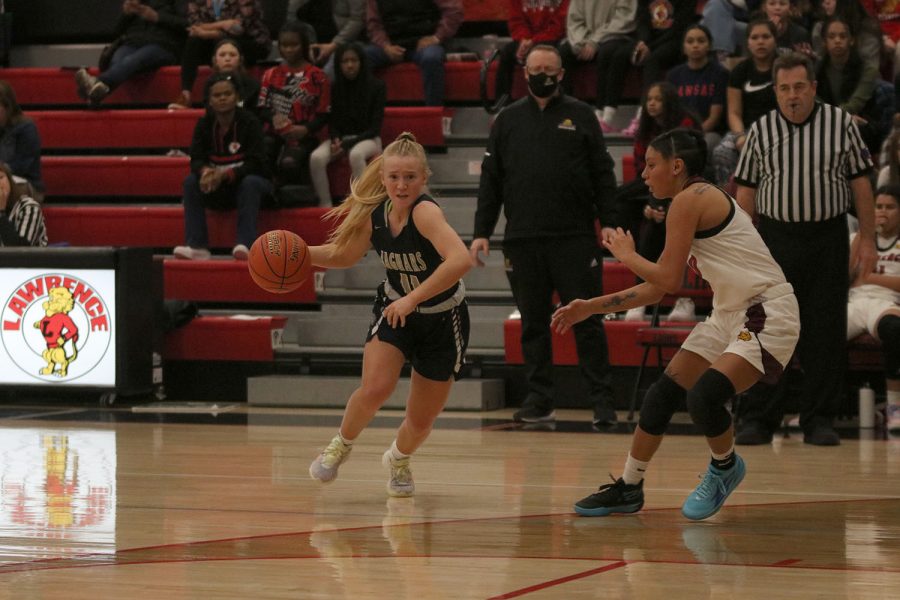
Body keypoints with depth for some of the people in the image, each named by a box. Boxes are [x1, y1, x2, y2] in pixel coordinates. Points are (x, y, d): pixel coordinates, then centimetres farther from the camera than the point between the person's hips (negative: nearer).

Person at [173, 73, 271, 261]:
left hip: (247, 180, -3)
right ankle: (197, 245, -31)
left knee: (250, 182, -36)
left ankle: (246, 244, -46)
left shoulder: (249, 122, -15)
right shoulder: (204, 124, -4)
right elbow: (196, 159, -8)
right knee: (191, 181, -22)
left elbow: (255, 163, -21)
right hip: (217, 191, 3)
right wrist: (205, 172, -34)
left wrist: (225, 175, -36)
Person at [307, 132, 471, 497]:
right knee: (375, 388, -24)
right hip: (395, 310, 3)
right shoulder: (374, 214, -12)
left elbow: (460, 260, -48)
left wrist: (413, 298, -47)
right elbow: (344, 255, 9)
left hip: (442, 320, -3)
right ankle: (342, 445, 7)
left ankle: (399, 458, 45)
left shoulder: (425, 211, -31)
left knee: (421, 420, 8)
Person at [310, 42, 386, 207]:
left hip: (367, 138, -3)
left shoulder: (376, 86, -3)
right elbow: (332, 122, 10)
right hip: (341, 137, 3)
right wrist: (336, 140, -15)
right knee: (316, 157, -29)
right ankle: (325, 205, -26)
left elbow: (375, 127, -7)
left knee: (356, 154, -40)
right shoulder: (335, 88, 6)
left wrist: (346, 145, -17)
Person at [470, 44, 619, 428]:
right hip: (522, 239, 2)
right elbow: (491, 180, 11)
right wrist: (482, 232, 4)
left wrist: (608, 223, -7)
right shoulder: (508, 120, 12)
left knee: (586, 321, -2)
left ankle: (602, 401, 2)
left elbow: (603, 174, 3)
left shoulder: (581, 116, 6)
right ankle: (539, 402, 11)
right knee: (533, 323, 6)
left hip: (575, 238, -2)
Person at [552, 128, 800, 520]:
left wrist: (626, 255, 0)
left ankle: (725, 467, 4)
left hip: (766, 315, -10)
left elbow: (667, 279, -19)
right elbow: (656, 290, 19)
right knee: (661, 396, 9)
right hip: (729, 313, 11)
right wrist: (591, 307, 19)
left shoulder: (690, 200, -15)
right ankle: (628, 488, 23)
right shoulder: (699, 201, 14)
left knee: (704, 397, -26)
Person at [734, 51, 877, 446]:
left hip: (828, 239, 0)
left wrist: (867, 239, 0)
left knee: (826, 332, 1)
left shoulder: (841, 124, 2)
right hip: (775, 238, 0)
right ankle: (757, 419, 4)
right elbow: (746, 191, 7)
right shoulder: (761, 130, 5)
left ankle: (819, 420, 9)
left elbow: (860, 183, 5)